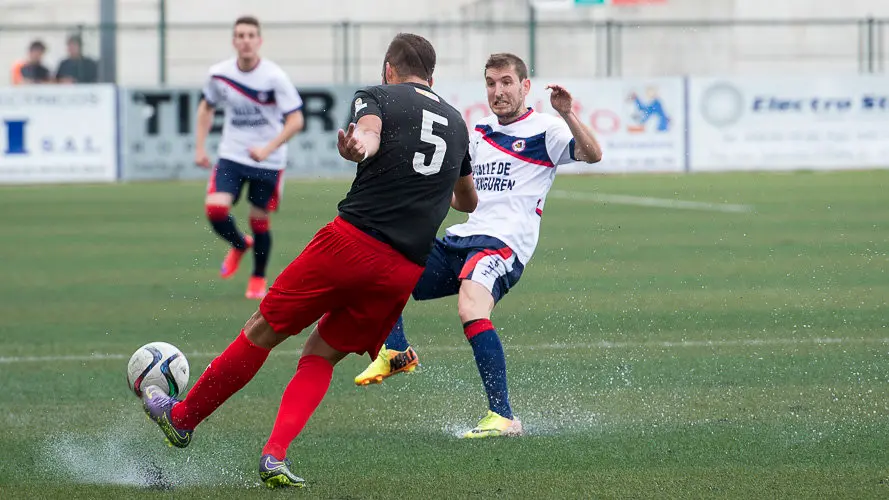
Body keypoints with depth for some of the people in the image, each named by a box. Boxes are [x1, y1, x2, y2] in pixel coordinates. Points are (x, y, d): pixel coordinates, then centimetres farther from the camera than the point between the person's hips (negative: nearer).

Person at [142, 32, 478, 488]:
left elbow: (368, 134, -19)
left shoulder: (378, 96, 7)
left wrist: (358, 147, -41)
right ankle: (275, 457, -3)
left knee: (262, 331, 11)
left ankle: (180, 418, 24)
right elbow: (469, 202, 39)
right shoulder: (457, 124, 22)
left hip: (353, 241, -4)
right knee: (320, 355, 15)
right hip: (405, 271, 4)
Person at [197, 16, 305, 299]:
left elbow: (296, 121, -15)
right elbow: (206, 108, 15)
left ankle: (258, 279, 30)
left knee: (259, 221, 5)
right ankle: (239, 245, 17)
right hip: (231, 156, 2)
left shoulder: (274, 77, -16)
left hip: (268, 162, -2)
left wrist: (268, 149, -26)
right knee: (215, 209, -16)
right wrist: (200, 148, 8)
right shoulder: (219, 74, -5)